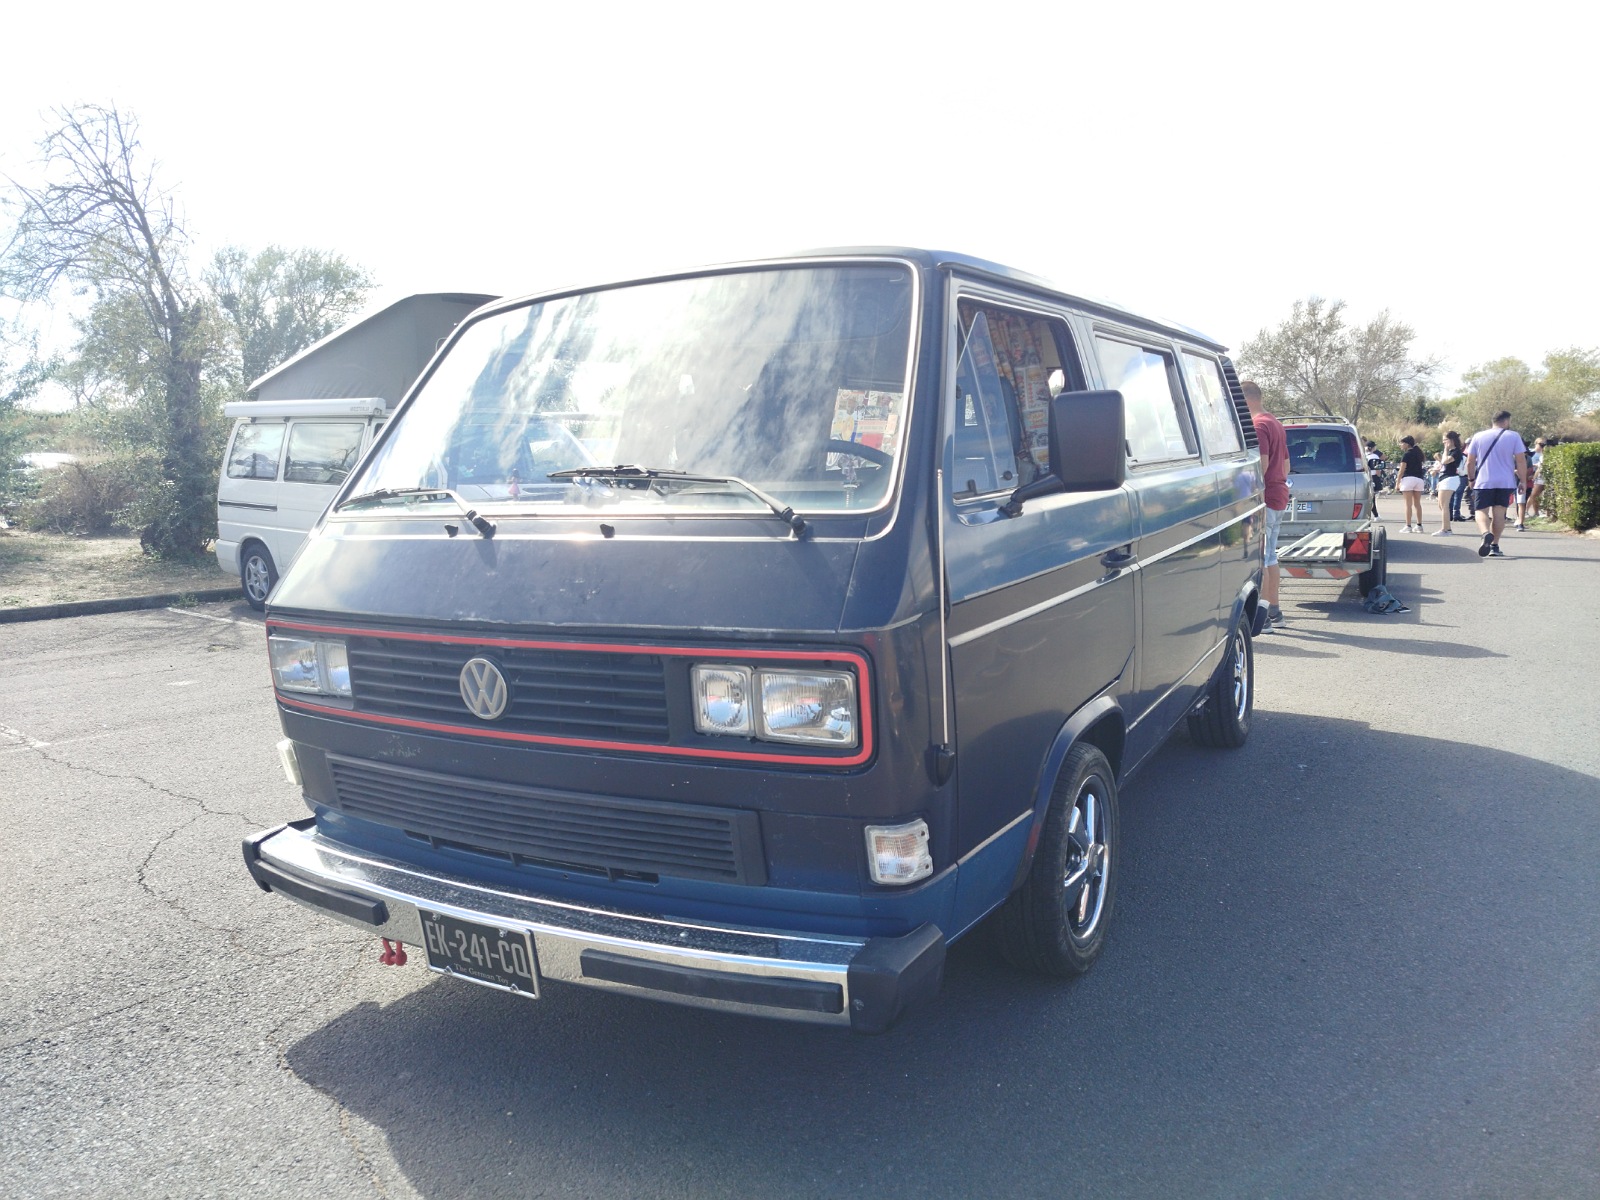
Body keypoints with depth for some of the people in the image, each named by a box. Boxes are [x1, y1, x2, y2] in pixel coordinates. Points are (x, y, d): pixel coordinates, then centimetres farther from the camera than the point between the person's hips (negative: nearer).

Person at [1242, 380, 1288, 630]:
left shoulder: (1257, 425, -13)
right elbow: (1286, 464, 22)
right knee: (1270, 557, 15)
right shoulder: (1275, 423, 18)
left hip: (1264, 499, -10)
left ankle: (1262, 616, -8)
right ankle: (1274, 611, 21)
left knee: (1259, 558, -8)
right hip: (1279, 497, 10)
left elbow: (1262, 463, -22)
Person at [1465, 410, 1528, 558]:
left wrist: (1471, 479, 17)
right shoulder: (1513, 436, 1)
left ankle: (1486, 533, -30)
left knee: (1482, 511, 0)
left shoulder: (1478, 437, 4)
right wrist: (1523, 481, 4)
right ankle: (1494, 546, 8)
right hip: (1505, 482, 0)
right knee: (1499, 513, 7)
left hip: (1483, 482, 0)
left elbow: (1470, 462, 5)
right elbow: (1521, 460, -3)